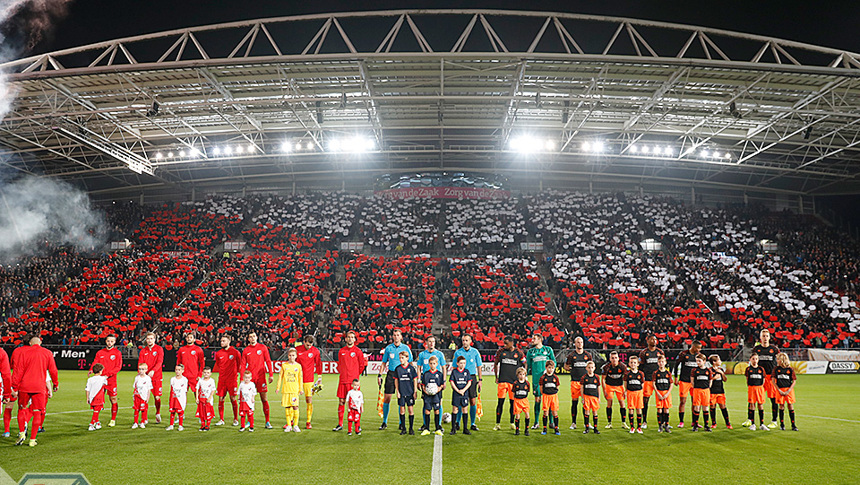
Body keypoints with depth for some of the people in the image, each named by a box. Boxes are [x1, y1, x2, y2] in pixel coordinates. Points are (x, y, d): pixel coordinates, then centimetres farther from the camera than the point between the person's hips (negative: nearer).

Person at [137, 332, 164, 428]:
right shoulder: (143, 351, 10)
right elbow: (140, 363, 5)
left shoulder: (159, 349, 1)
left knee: (157, 396, 2)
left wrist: (153, 371, -27)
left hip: (156, 377, -2)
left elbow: (160, 362, -11)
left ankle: (158, 413, 26)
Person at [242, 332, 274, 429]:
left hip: (261, 377, -1)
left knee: (264, 399, -2)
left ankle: (267, 422, 2)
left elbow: (268, 361, 3)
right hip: (249, 377, 2)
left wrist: (271, 374, -4)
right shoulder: (246, 350, 8)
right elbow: (243, 365, 9)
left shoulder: (263, 348, 3)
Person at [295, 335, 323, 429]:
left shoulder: (315, 351, -2)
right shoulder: (297, 349, -2)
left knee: (309, 400, -3)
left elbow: (318, 363, 9)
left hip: (309, 380, -1)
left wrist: (320, 376, 11)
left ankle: (308, 422, 5)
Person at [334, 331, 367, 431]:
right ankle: (340, 424, 14)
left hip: (353, 380, -3)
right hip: (342, 380, 3)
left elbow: (362, 365, 4)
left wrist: (356, 375, 6)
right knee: (341, 402, 5)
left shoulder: (358, 351, -1)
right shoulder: (341, 351, 10)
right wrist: (341, 373, 11)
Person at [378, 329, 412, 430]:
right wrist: (380, 375, 6)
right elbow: (384, 363, 13)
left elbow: (410, 363, 7)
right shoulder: (388, 348, 7)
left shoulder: (406, 348, 3)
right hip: (391, 374, 1)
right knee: (386, 398, -1)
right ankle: (384, 422, 12)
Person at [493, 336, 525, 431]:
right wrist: (496, 377, 12)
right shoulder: (500, 351, 4)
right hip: (502, 380, 0)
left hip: (514, 381, 0)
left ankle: (512, 423, 19)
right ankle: (498, 424, 3)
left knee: (513, 402, 5)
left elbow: (525, 365, 12)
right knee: (500, 401, -4)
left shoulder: (519, 353, 2)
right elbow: (496, 364, 15)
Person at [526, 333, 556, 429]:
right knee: (537, 400, 1)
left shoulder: (548, 349, 8)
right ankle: (536, 422, 9)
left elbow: (554, 362, 12)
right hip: (536, 378, 1)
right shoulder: (530, 351, 11)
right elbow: (528, 365, 15)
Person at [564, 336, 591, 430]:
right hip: (575, 381, -2)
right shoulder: (571, 355, 3)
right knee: (574, 402, 0)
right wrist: (570, 369, -4)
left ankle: (586, 422, 13)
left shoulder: (587, 355, 9)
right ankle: (573, 423, 8)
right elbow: (566, 366, 12)